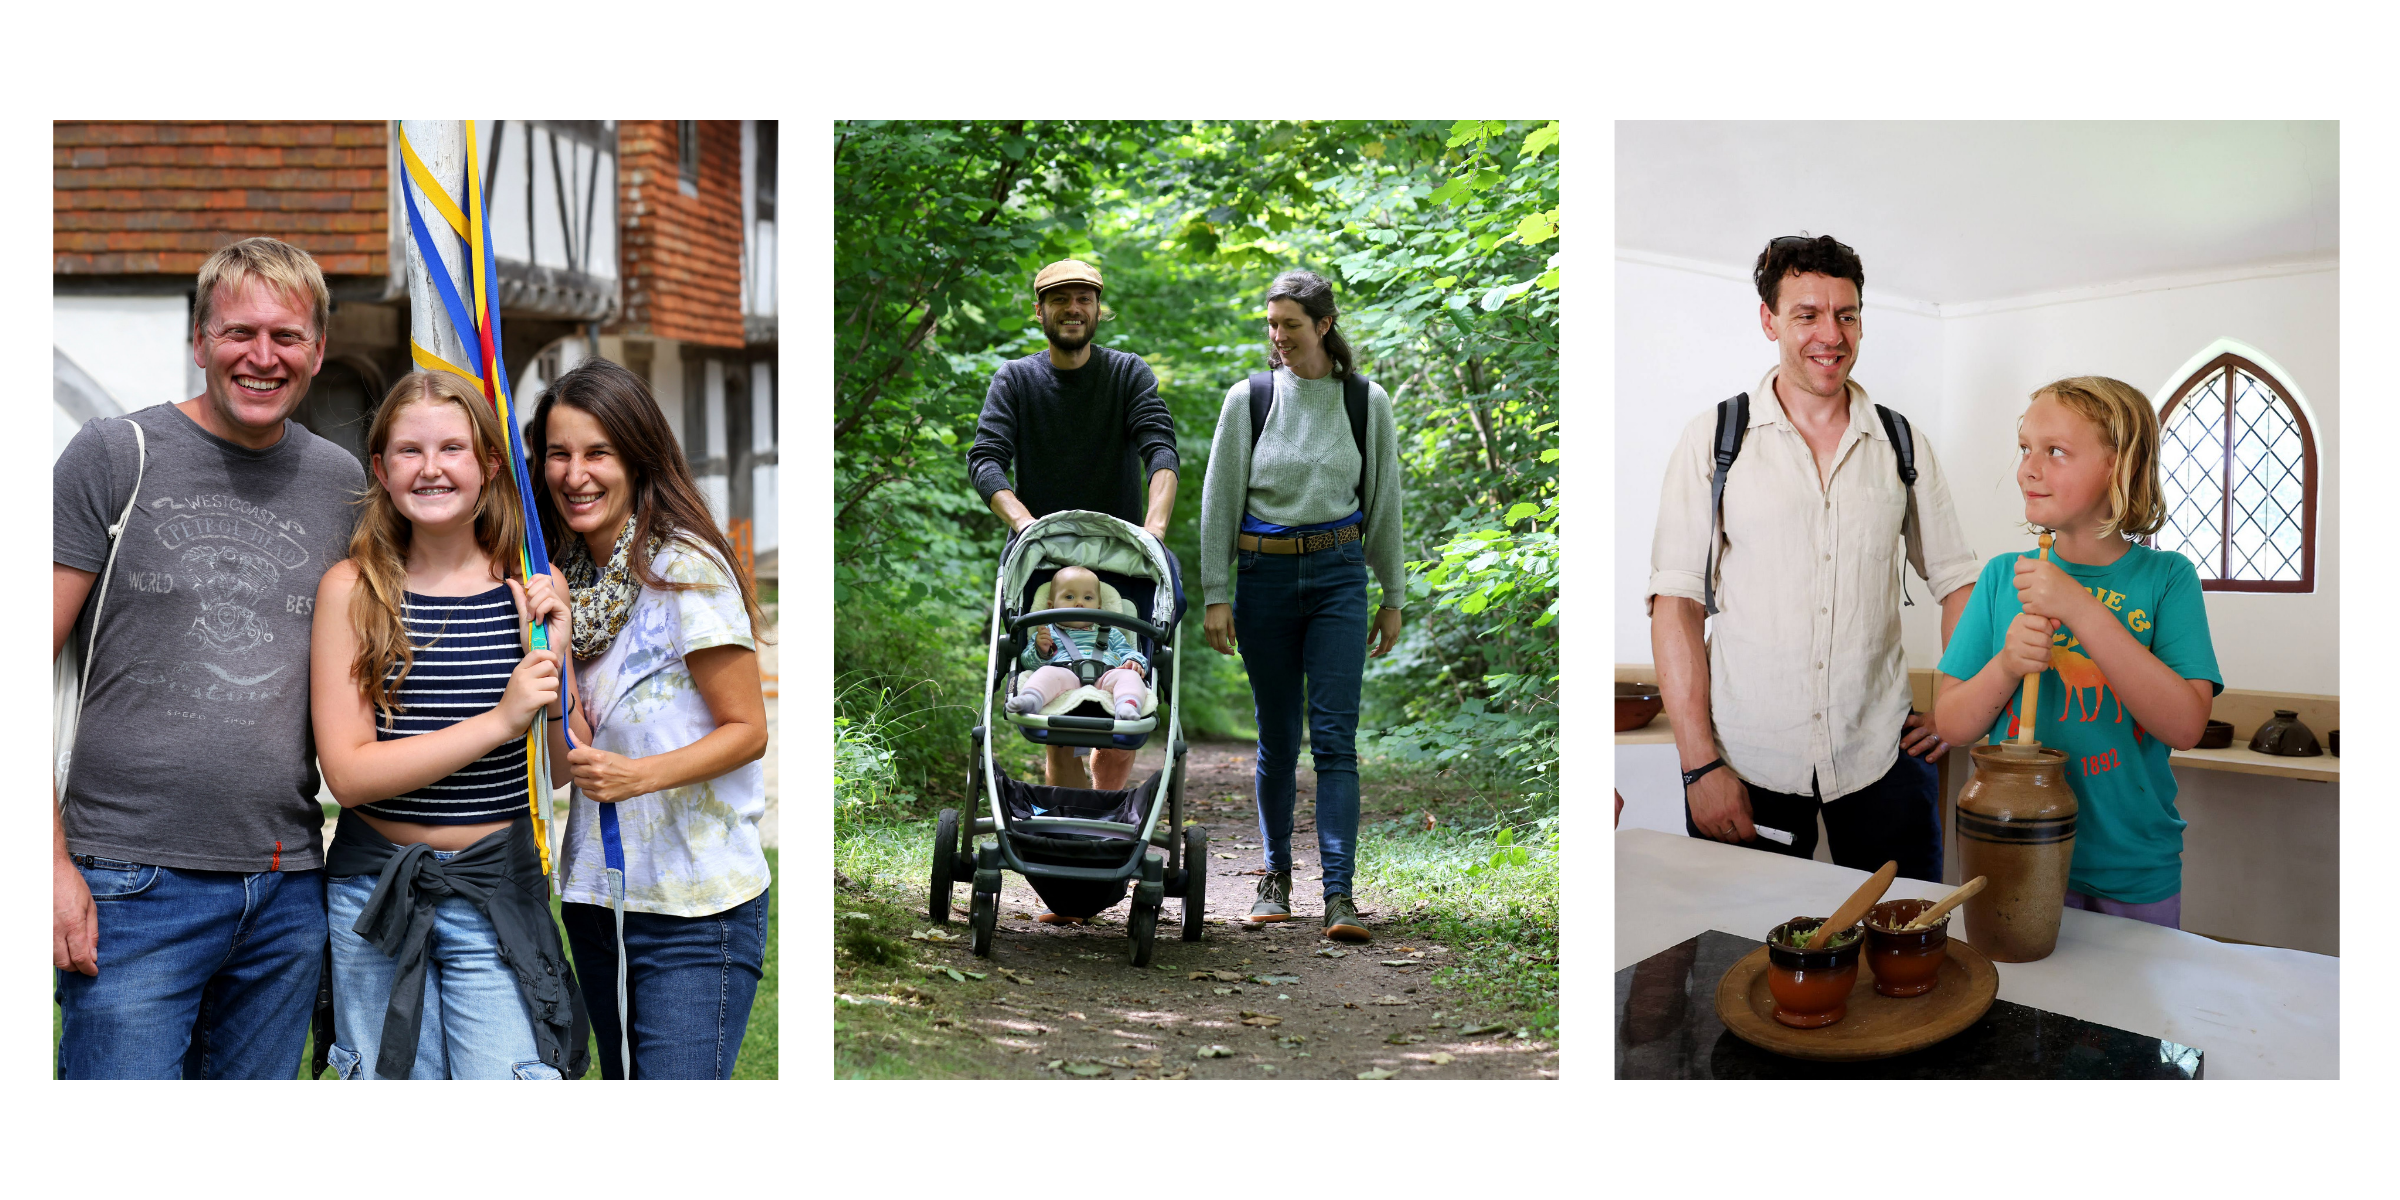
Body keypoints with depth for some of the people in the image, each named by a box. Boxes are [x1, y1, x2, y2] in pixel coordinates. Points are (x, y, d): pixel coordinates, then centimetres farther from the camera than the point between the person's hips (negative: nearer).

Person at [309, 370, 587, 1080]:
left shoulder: (531, 588, -1)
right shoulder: (350, 589, -4)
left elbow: (562, 773, 2)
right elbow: (348, 773, -11)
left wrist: (552, 660, -14)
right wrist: (499, 720, -20)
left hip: (498, 887, 0)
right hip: (376, 884, 0)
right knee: (392, 1078, 12)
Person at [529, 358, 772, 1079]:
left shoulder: (688, 571, -14)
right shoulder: (568, 574, 9)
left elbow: (748, 729, -12)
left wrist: (639, 775, -25)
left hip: (695, 906, -7)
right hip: (595, 892, 8)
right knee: (621, 1078, 18)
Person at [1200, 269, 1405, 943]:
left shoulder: (1367, 401, 4)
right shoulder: (1248, 399, 2)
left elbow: (1384, 501, 10)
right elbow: (1219, 499, 3)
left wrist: (1393, 598, 10)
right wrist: (1215, 594, -2)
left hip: (1338, 574, 0)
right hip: (1264, 576, 1)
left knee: (1335, 737, -8)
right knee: (1277, 739, 7)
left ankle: (1339, 895, -8)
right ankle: (1275, 878, 22)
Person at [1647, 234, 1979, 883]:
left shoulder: (1904, 446, 8)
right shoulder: (1713, 439, 0)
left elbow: (1958, 581, 17)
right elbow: (1675, 603, -4)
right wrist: (1700, 763, -11)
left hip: (1882, 757, 2)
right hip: (1745, 764, -2)